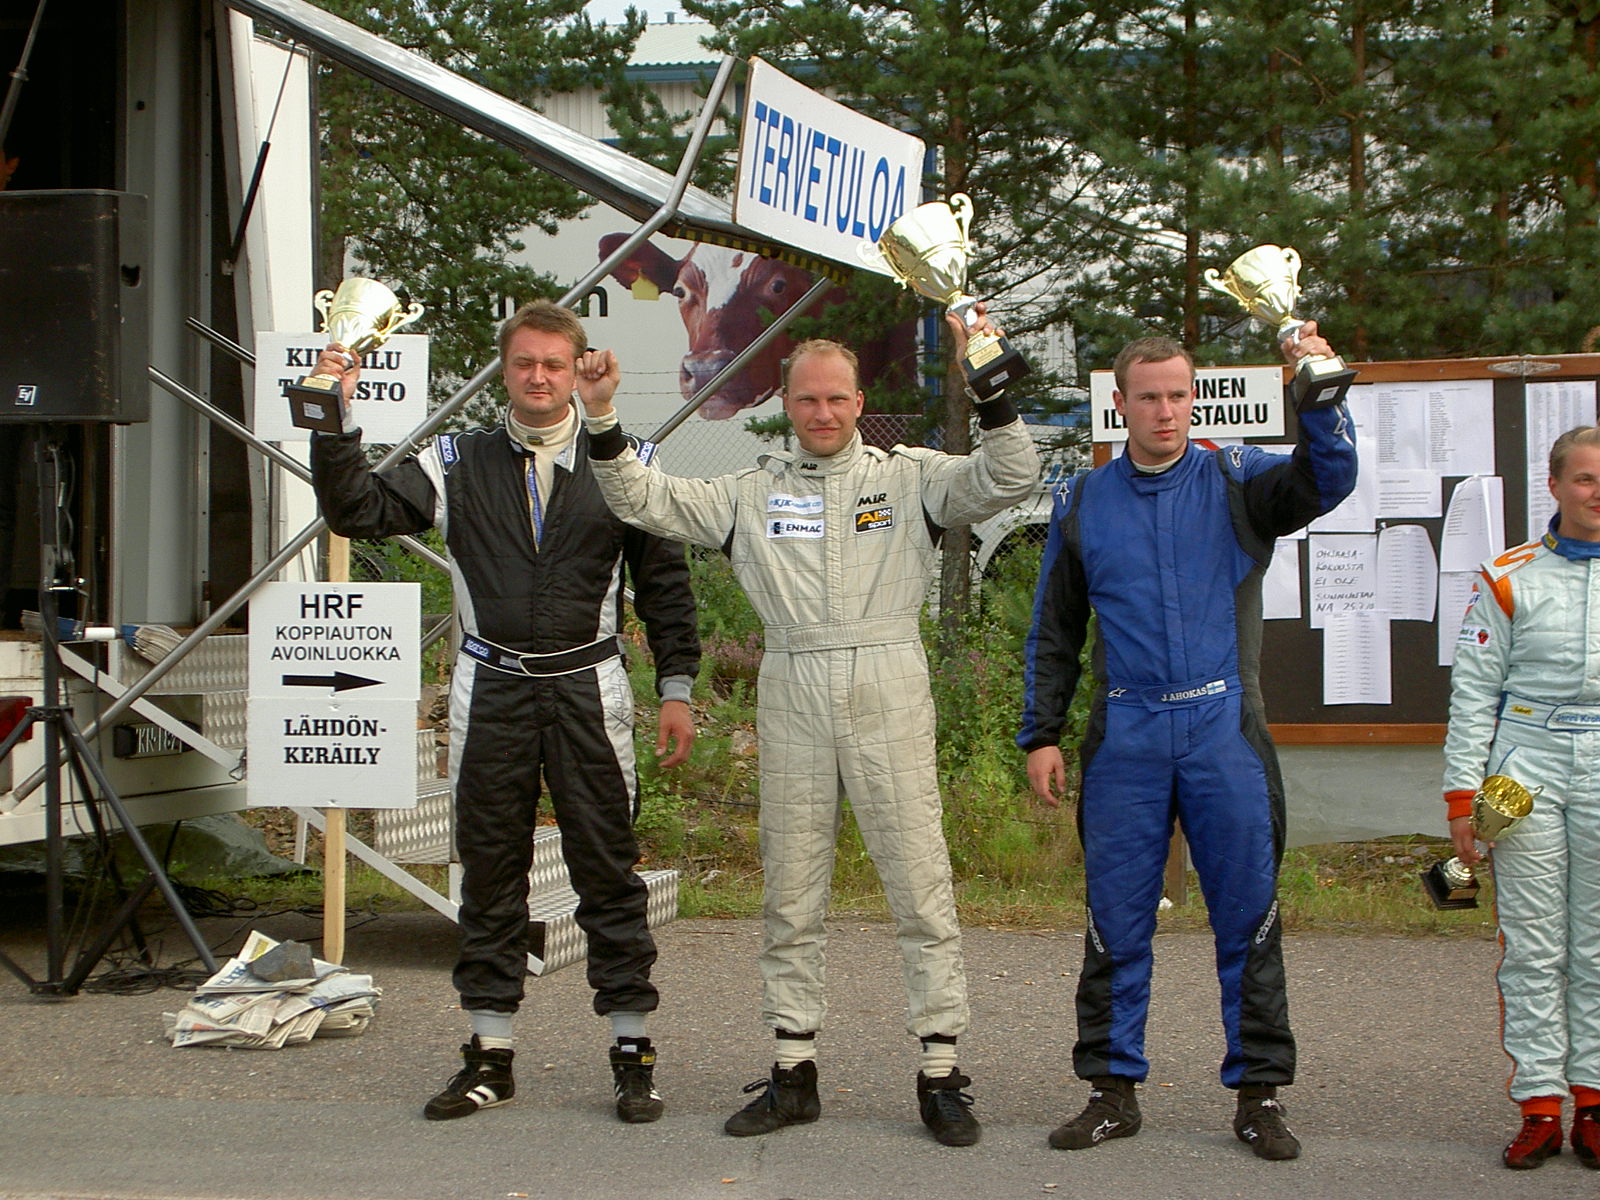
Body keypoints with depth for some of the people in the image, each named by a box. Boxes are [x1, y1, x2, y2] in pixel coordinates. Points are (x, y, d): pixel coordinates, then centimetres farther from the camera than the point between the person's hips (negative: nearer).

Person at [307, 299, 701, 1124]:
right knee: (490, 875, 7)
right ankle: (490, 1056, 16)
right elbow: (359, 513, 0)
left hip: (587, 689, -1)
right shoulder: (459, 463, 7)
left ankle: (632, 1050, 9)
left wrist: (676, 687, 3)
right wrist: (338, 426, -13)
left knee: (608, 870, 0)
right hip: (490, 691, 2)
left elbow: (664, 581, 8)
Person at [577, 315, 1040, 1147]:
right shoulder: (751, 492, 13)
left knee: (920, 883, -3)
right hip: (791, 695, 2)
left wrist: (990, 390, -18)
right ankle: (793, 1071, 17)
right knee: (790, 895, 7)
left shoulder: (910, 476, 7)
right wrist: (602, 421, -2)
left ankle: (940, 1072, 5)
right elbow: (644, 502, 9)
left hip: (889, 694, -2)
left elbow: (1008, 480, -5)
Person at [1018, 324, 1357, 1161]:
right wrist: (1040, 735, 8)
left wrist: (1322, 398, -29)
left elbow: (1327, 480, -13)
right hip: (1125, 740, 1)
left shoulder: (1236, 482, 5)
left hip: (1224, 733, -1)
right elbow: (1053, 633, 14)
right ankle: (1113, 1091, 15)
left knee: (1247, 918, 2)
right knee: (1116, 925, 5)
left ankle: (1259, 1093, 11)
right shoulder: (1083, 503, 10)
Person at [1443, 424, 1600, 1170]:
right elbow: (1473, 692, 4)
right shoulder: (1509, 580, 3)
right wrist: (1462, 793, -1)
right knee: (1532, 945, 0)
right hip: (1528, 768, -1)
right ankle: (1539, 1105, 5)